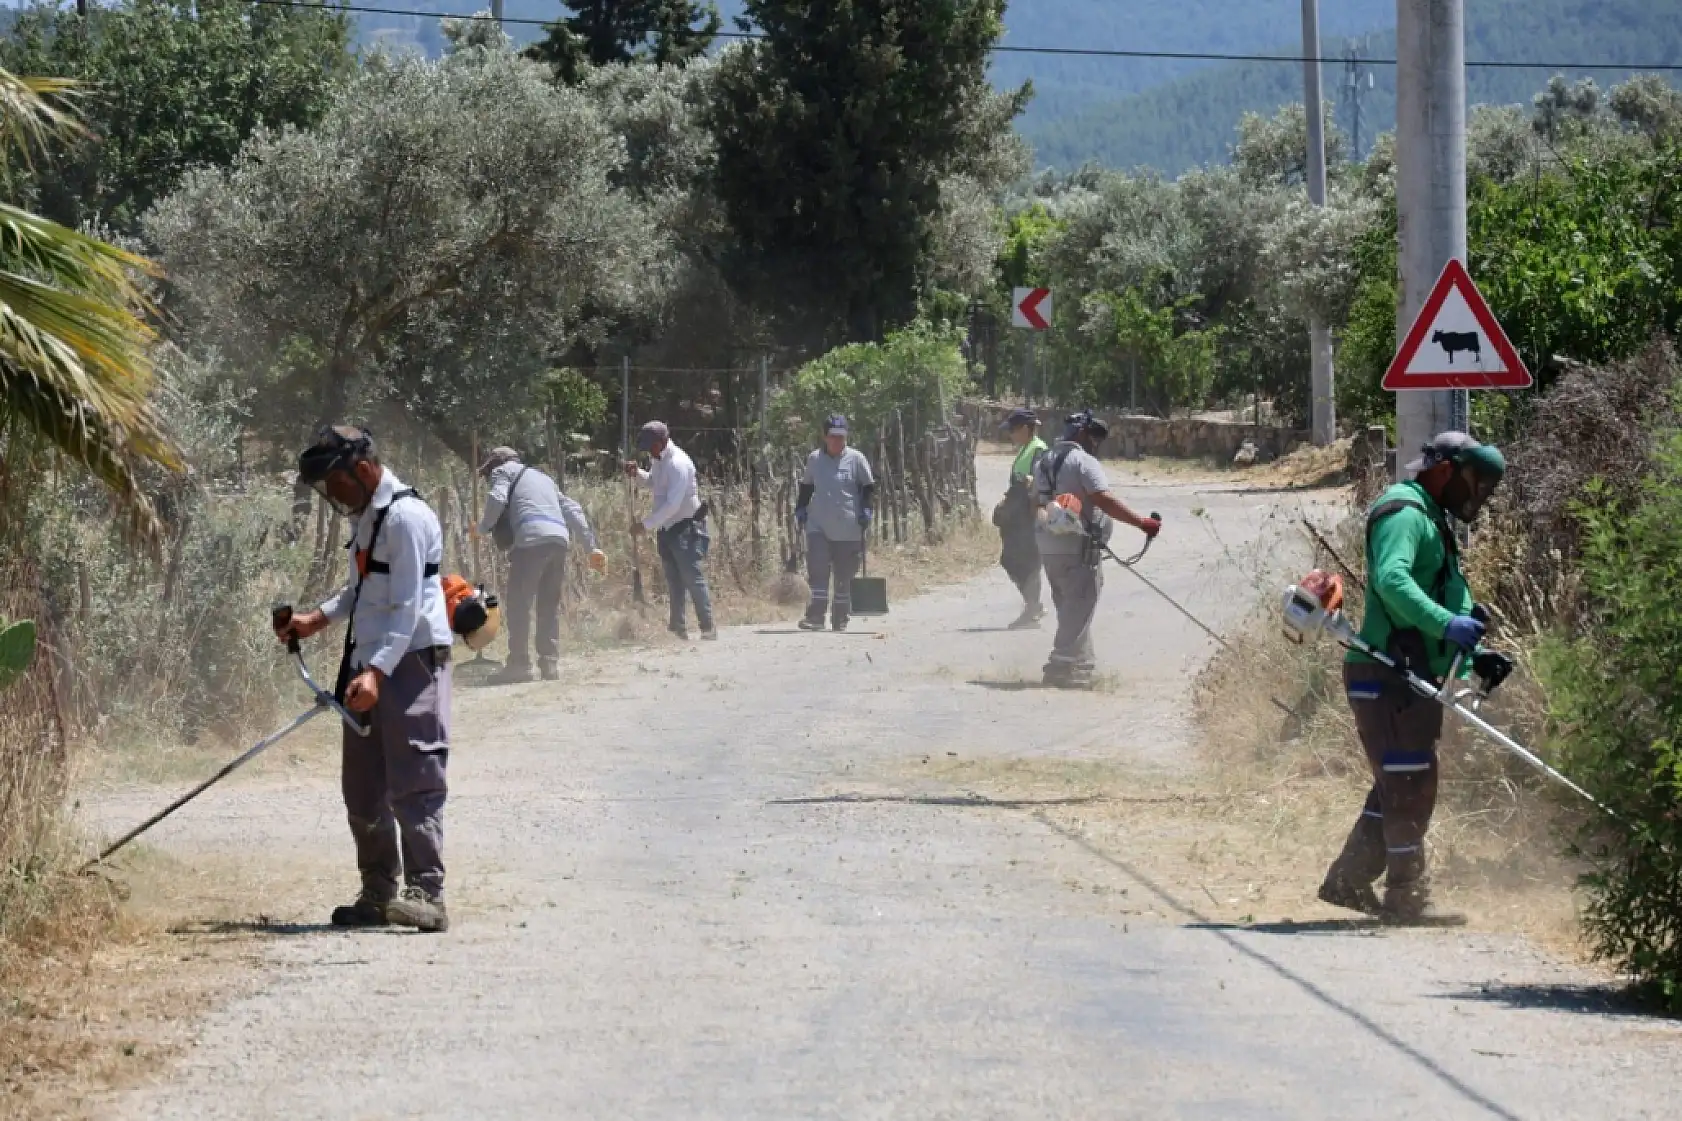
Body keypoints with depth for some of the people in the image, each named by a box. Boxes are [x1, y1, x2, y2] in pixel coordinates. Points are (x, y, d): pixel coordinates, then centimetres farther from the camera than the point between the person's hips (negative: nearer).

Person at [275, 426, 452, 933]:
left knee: (414, 784, -13)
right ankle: (379, 893, 21)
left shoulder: (405, 517, -15)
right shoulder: (366, 515, 16)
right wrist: (318, 618, 16)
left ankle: (426, 895, -16)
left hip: (411, 662, -10)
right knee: (362, 787, 12)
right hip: (371, 667, 10)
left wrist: (376, 672, -29)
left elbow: (406, 609, -21)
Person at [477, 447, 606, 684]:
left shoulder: (502, 471, 18)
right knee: (550, 606, 12)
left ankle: (519, 664, -9)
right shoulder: (543, 478, 36)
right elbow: (573, 511, 30)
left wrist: (483, 527, 11)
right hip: (560, 540, 6)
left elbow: (497, 498, -3)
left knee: (518, 605, -4)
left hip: (531, 540, -6)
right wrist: (591, 547, 26)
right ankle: (550, 663, 6)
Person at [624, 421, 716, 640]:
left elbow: (673, 504, -28)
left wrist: (646, 525, -27)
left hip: (686, 528, -9)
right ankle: (677, 625, 15)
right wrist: (637, 473, 4)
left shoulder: (678, 464, -23)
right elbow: (653, 482, 25)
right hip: (667, 527, 9)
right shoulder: (657, 459, 5)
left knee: (692, 577, -10)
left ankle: (708, 627, -7)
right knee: (674, 580, 10)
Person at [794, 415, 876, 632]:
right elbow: (806, 487, 21)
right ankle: (816, 615, -14)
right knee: (817, 569, -13)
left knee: (844, 576, 5)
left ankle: (840, 618, 16)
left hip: (848, 529, -1)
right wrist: (800, 509, 14)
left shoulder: (856, 458, 1)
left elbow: (868, 487, 4)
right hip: (819, 526, 1)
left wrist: (865, 511, -6)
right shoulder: (814, 459, 8)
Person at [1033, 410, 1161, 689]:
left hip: (1049, 548, 9)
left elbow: (1038, 503, 23)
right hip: (1078, 548, -9)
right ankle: (1063, 667, -12)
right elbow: (1104, 500, -21)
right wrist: (1141, 523, -22)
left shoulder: (1044, 462, 17)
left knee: (1070, 609, 17)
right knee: (1079, 611, -6)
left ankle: (1080, 666, 20)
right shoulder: (1083, 462, -10)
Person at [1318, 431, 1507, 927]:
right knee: (1411, 786, -7)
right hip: (1388, 675, -11)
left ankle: (1347, 881, 23)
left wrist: (1473, 652, 12)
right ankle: (1406, 896, -2)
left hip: (1414, 676, 11)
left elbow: (1443, 597, 26)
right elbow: (1392, 580, -29)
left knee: (1400, 787, 16)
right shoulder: (1404, 512, -11)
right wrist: (1446, 625, -38)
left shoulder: (1431, 519, 23)